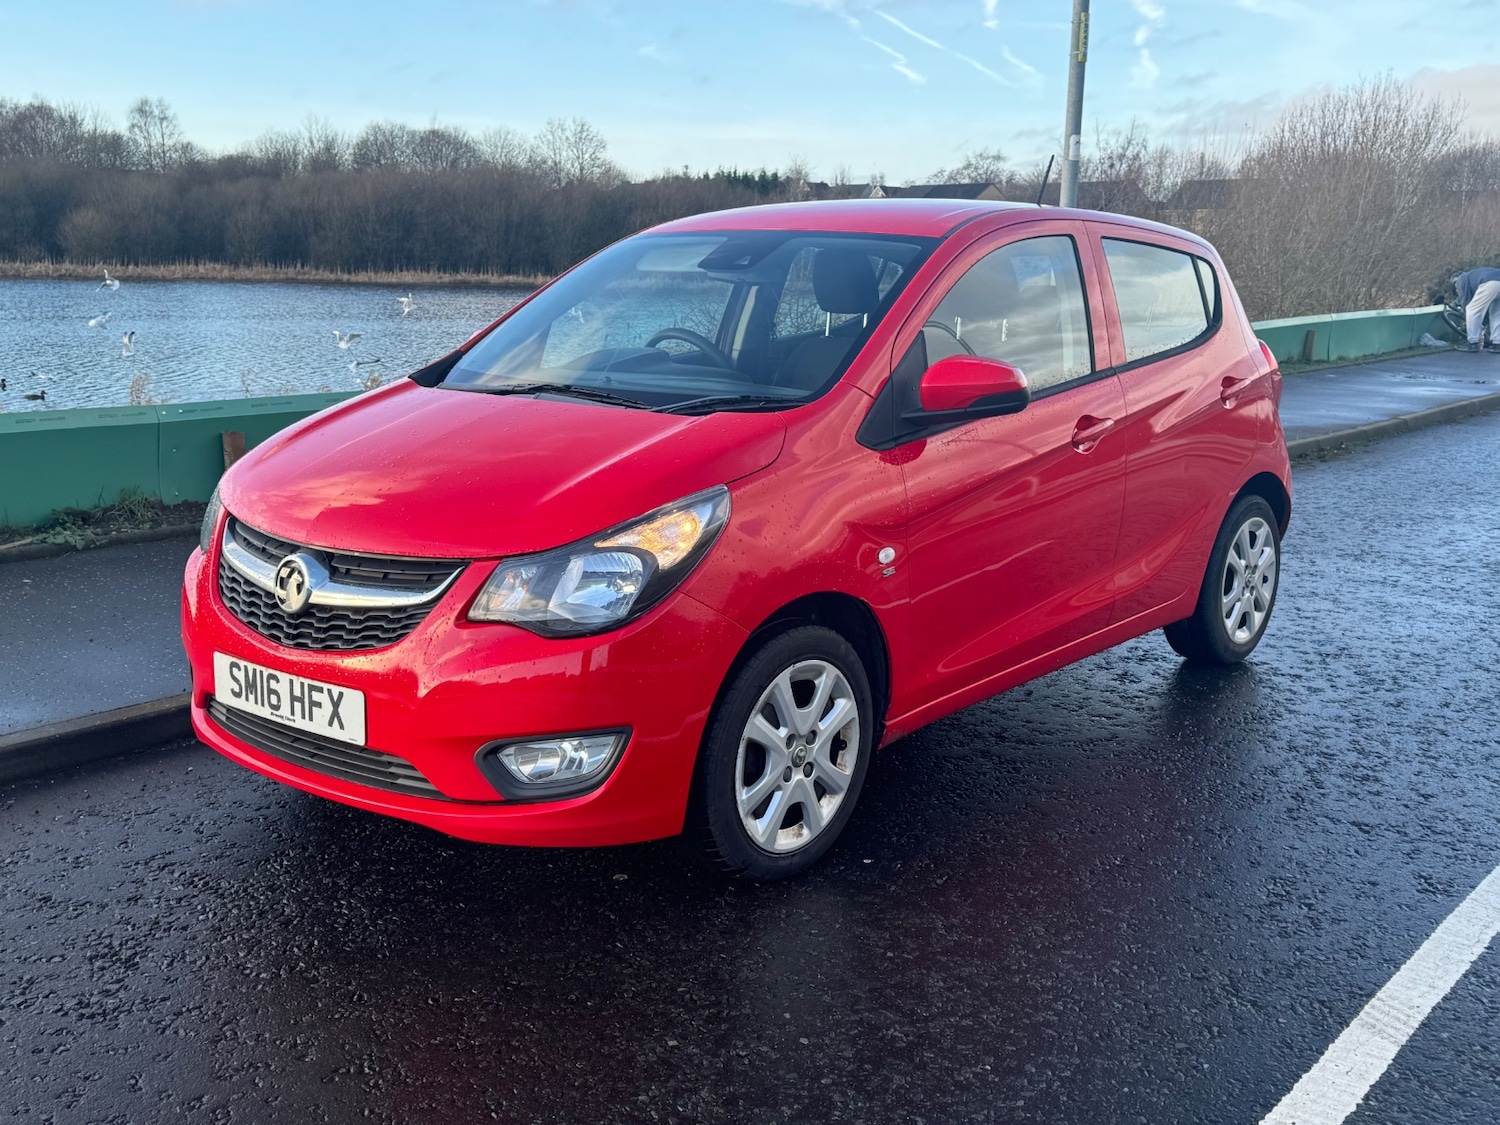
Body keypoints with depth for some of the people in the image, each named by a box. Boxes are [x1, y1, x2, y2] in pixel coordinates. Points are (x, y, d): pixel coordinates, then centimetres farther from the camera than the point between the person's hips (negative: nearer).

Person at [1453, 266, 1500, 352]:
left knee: (1472, 310, 8)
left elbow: (1466, 302, 13)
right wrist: (1481, 331, 42)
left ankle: (1473, 344, 8)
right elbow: (1486, 307, 42)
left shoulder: (1461, 279, 24)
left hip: (1490, 283, -7)